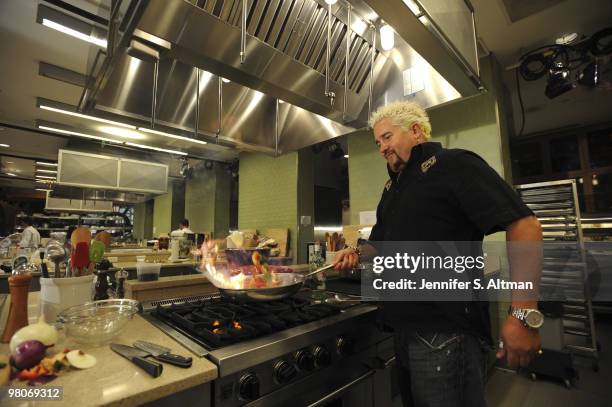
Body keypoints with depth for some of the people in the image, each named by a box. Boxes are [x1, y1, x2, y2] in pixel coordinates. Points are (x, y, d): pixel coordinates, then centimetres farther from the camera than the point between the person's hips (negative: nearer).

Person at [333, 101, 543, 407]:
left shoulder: (454, 165, -10)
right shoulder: (392, 187, 15)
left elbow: (524, 225, -18)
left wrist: (524, 313, -24)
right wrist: (357, 252, 1)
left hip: (446, 332, -8)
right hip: (405, 329, 8)